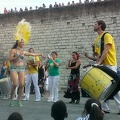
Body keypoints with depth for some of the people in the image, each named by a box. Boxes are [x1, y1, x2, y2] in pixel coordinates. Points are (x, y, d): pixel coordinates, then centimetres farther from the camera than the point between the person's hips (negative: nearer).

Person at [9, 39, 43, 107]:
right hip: (14, 68, -4)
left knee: (22, 85, -8)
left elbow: (32, 54, 22)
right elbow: (10, 60, -8)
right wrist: (18, 56, -18)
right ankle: (11, 100, 5)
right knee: (15, 84, -15)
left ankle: (19, 101, 3)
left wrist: (40, 54, 26)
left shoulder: (23, 52, 12)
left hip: (22, 68, 4)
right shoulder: (13, 50, -1)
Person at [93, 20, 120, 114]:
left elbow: (106, 51, -18)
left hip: (110, 65, -8)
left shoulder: (107, 36, -8)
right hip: (102, 65, 8)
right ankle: (105, 108, 8)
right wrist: (97, 64, 0)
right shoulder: (96, 40, 16)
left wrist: (99, 62, -24)